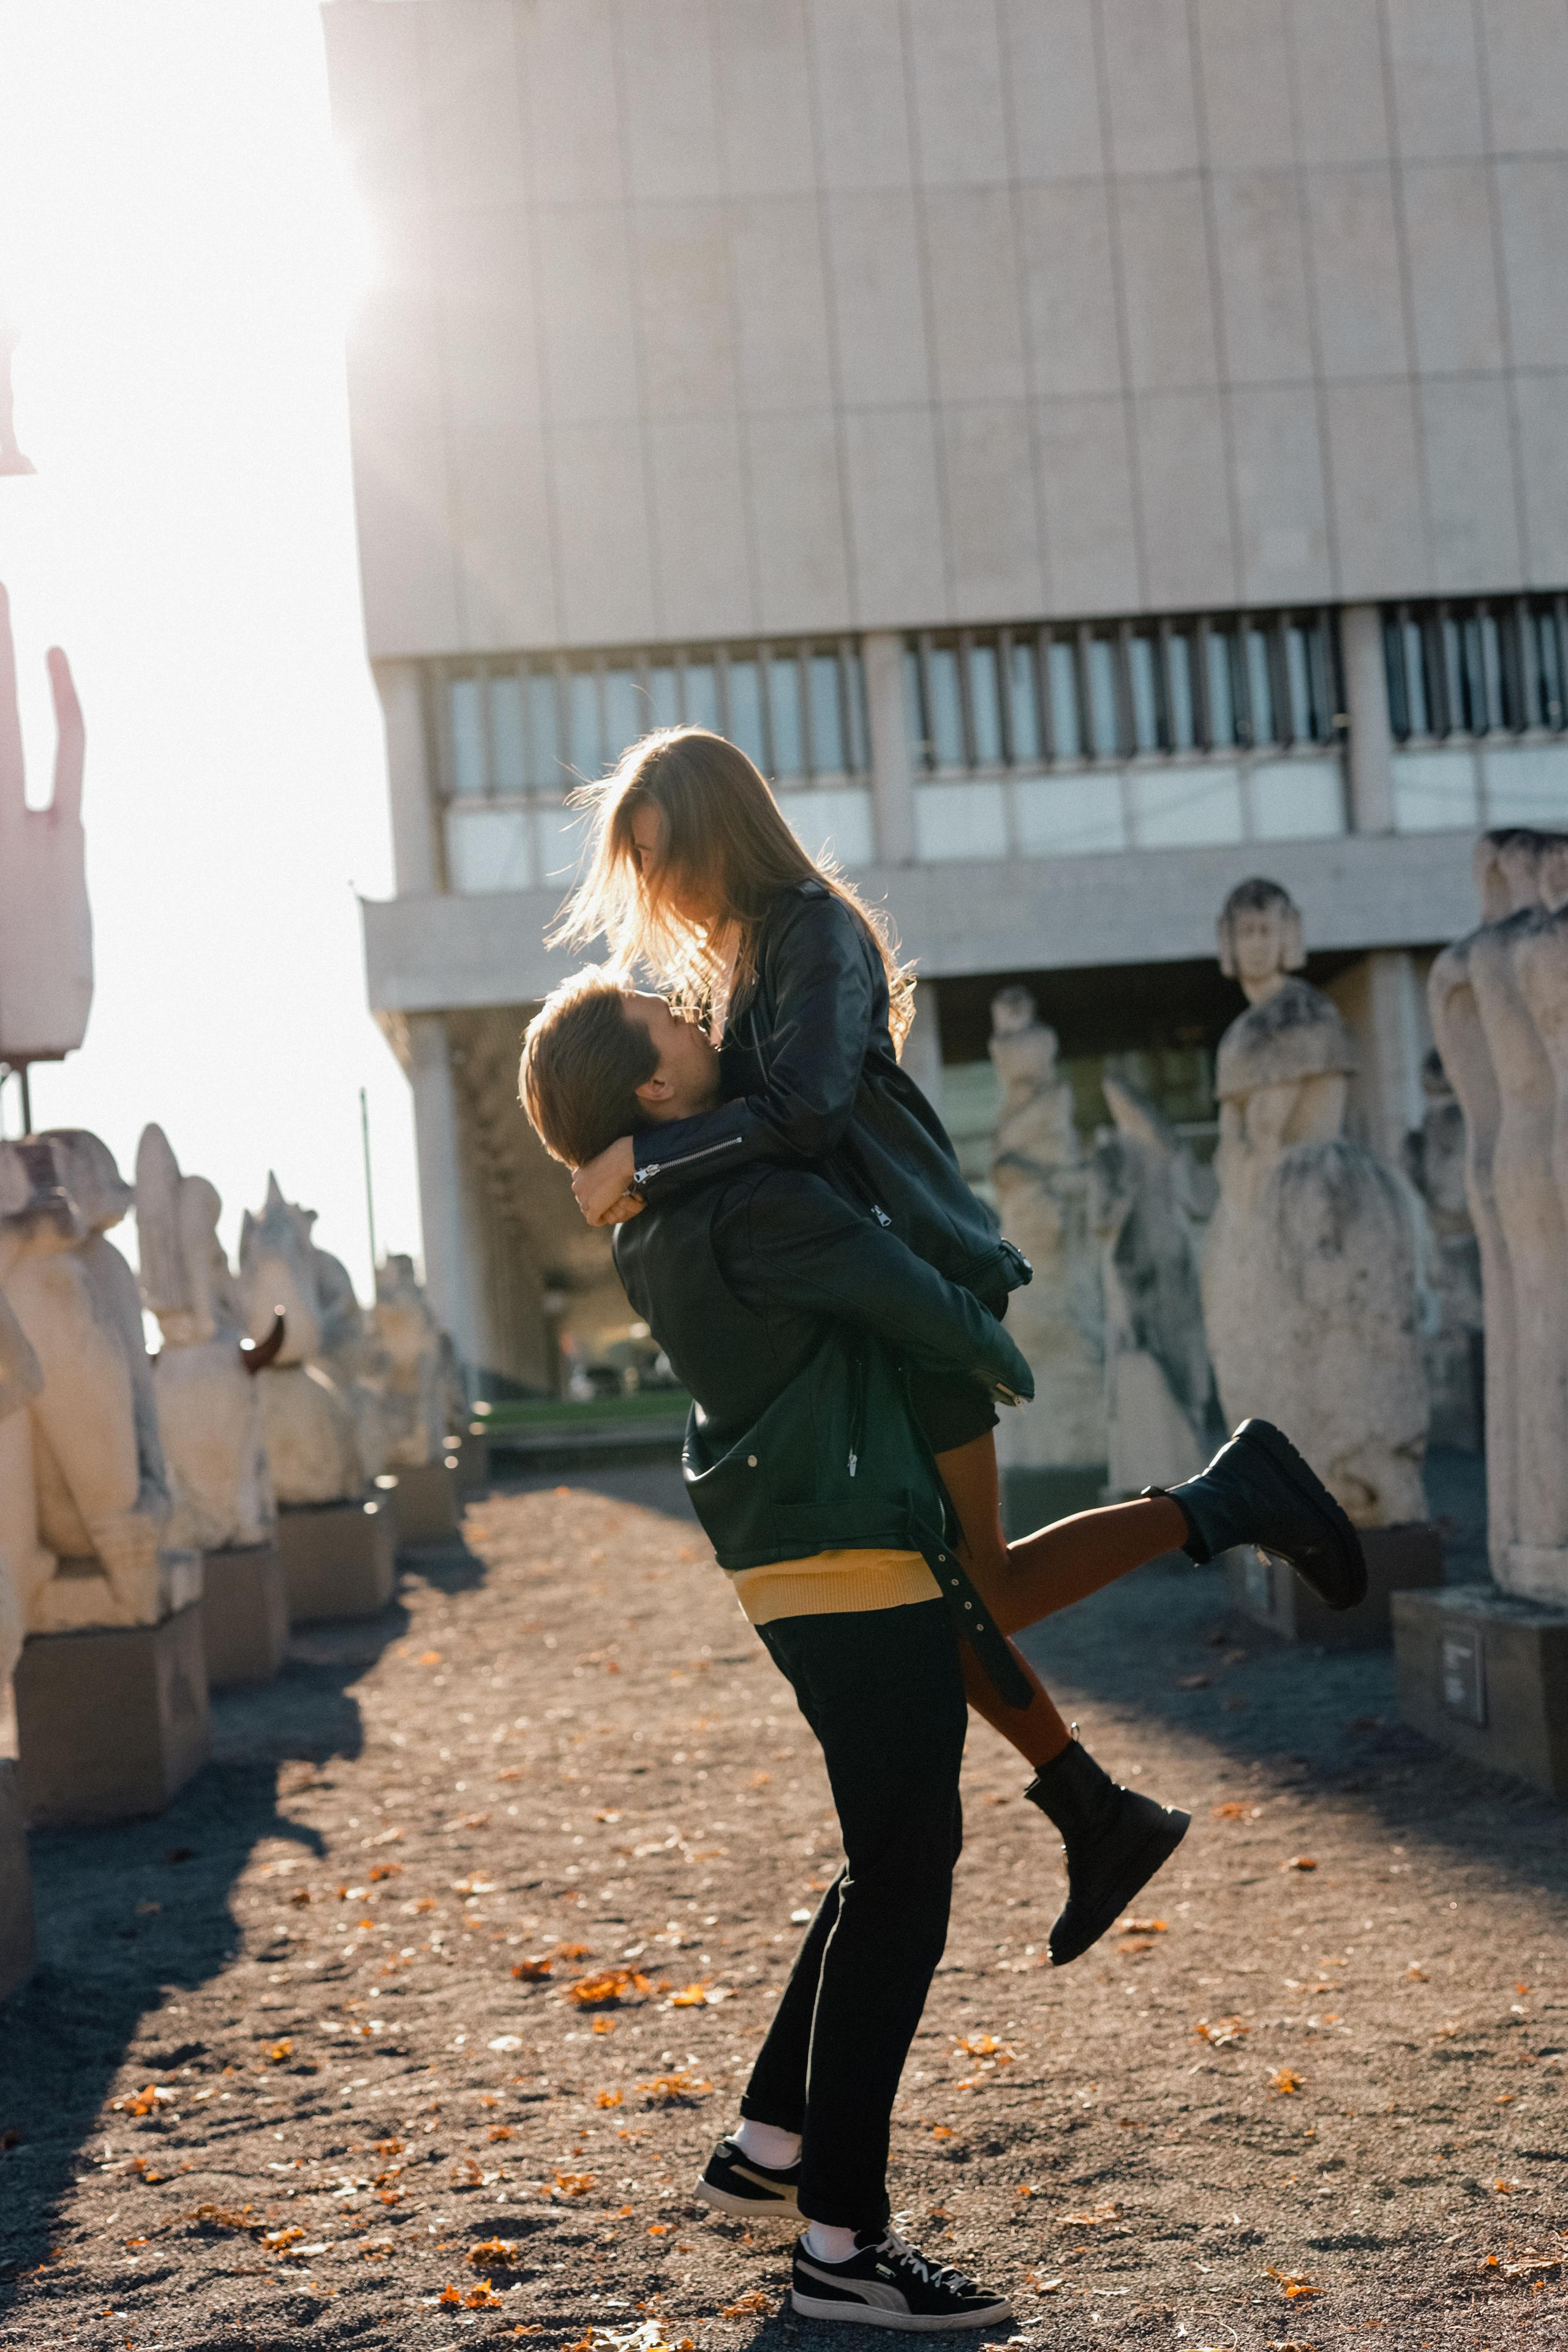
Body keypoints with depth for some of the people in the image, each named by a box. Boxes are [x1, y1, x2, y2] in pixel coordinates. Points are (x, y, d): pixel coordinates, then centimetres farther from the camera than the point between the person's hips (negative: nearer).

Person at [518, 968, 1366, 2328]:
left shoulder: (653, 1224, 10)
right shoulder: (758, 1205, -18)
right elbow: (924, 1310, -9)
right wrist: (1005, 1362, 9)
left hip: (795, 1571, 10)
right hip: (859, 1566, -10)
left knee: (894, 1867, 20)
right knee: (902, 1883, -5)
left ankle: (766, 2149, 26)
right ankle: (842, 2241, -1)